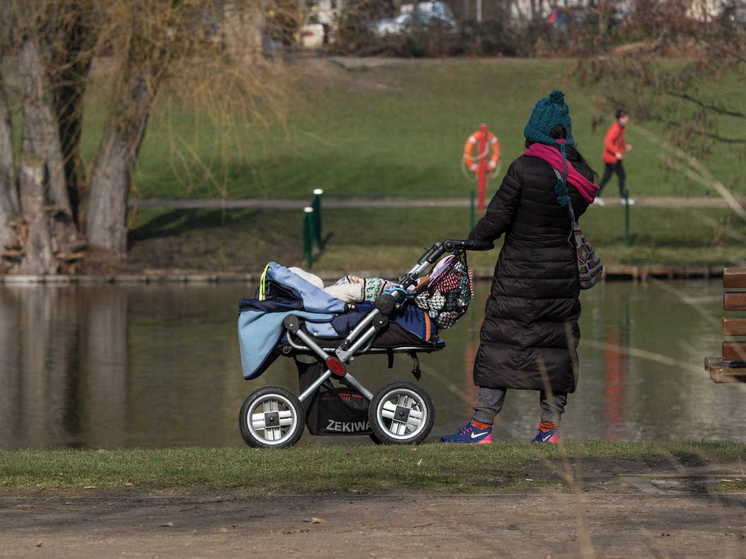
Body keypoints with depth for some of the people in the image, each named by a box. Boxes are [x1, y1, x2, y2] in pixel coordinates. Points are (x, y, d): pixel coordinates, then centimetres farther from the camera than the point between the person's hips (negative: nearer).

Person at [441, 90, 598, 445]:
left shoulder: (524, 169, -14)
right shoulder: (583, 174, 0)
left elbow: (497, 217, -10)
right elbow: (575, 215, 7)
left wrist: (470, 241, 4)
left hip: (520, 274, -4)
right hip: (563, 275, 5)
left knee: (501, 342, 1)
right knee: (556, 344, 11)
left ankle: (481, 427, 1)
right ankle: (550, 428, 13)